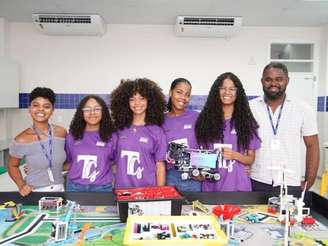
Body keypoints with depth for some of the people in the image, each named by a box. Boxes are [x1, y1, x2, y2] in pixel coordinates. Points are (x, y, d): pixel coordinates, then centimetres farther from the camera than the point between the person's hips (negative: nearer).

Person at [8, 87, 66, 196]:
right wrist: (21, 185, -10)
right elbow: (12, 166, 1)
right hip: (34, 192, -3)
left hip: (59, 189, 3)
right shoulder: (21, 140, -15)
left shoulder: (61, 133, -8)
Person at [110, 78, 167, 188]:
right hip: (121, 188, 2)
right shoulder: (119, 129, 2)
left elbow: (160, 166, -2)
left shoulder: (157, 131, -4)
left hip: (147, 189, -2)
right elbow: (115, 161, 10)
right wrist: (113, 187, 5)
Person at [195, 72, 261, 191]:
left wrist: (235, 155, -13)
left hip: (238, 185, 0)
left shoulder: (246, 121, 1)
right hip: (211, 185, 1)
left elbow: (251, 159, 5)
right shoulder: (206, 119, 2)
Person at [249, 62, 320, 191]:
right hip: (256, 182, 0)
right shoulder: (249, 108, -3)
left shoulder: (303, 109, -3)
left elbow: (312, 146, 2)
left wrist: (308, 183, -1)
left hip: (291, 183, 0)